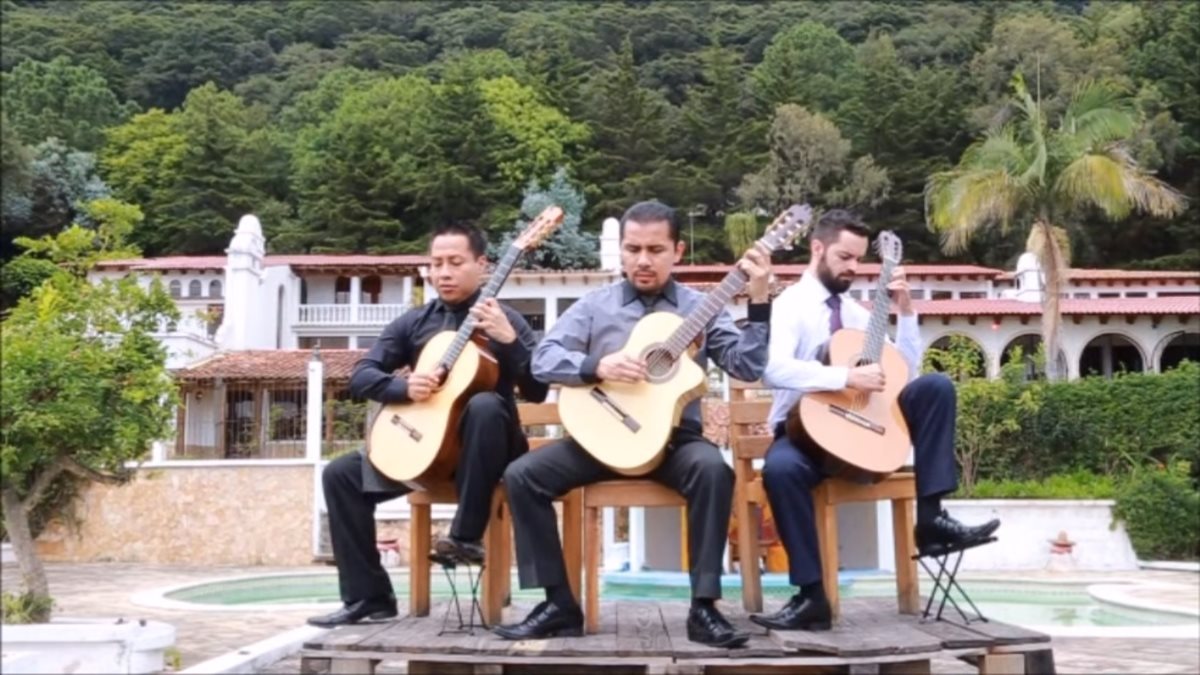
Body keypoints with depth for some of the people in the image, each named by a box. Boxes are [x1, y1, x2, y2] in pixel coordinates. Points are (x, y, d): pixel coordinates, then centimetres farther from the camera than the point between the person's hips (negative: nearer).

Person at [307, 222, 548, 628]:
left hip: (484, 447, -4)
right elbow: (360, 376, 3)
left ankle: (467, 536, -27)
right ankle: (369, 598, -3)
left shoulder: (504, 320, -2)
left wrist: (509, 339, -27)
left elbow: (537, 391, -12)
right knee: (341, 474, -9)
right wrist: (404, 386, -18)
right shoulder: (414, 322, 9)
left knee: (486, 405, -36)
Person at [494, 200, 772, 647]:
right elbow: (543, 359, -3)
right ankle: (560, 604, -8)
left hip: (673, 436, -1)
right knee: (522, 474, -17)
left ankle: (703, 607, -22)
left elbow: (747, 367, -6)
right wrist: (597, 366, -21)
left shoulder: (700, 308, 5)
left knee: (713, 469, -34)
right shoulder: (596, 304, 6)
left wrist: (759, 301, -16)